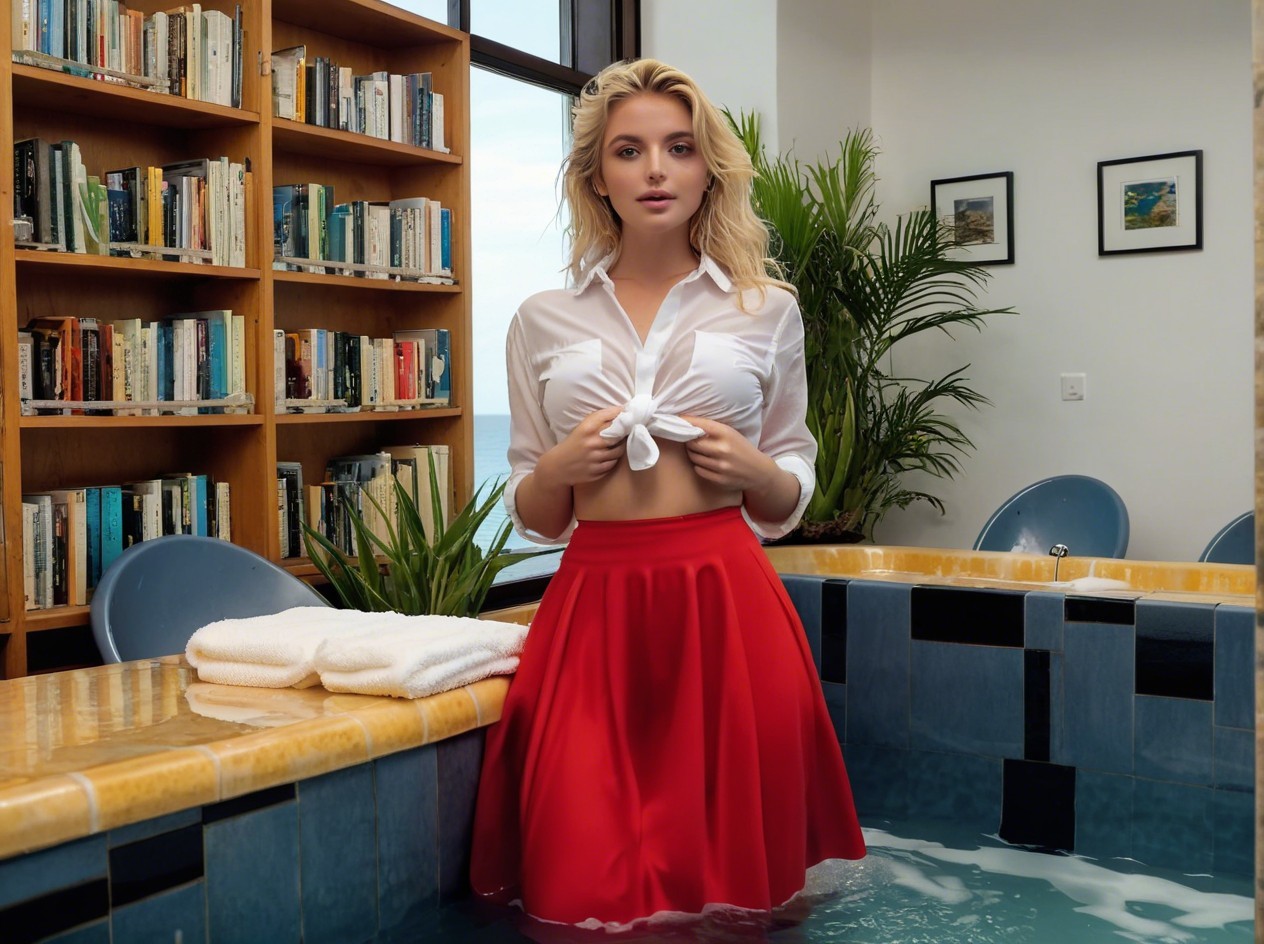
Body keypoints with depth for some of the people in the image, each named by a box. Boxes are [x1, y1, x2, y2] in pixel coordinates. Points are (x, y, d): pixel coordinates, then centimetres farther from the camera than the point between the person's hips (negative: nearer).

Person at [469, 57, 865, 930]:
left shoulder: (767, 310, 8)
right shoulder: (543, 322, 9)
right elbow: (532, 515, 13)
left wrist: (755, 473, -7)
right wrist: (560, 469, -8)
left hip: (726, 602, 0)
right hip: (594, 604, 1)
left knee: (729, 865, 3)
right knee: (587, 886, -1)